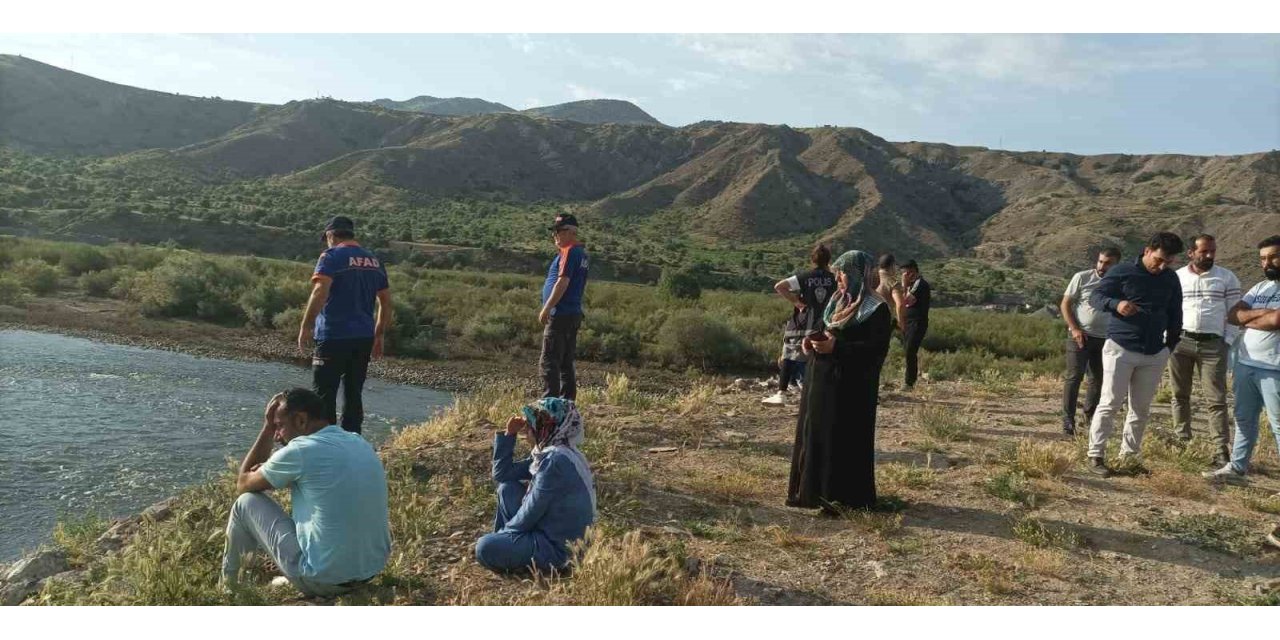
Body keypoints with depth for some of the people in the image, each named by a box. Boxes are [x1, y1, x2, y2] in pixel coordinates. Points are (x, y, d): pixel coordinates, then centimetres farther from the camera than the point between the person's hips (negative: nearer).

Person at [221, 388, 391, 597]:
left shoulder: (299, 450, -15)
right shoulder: (360, 444, 6)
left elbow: (243, 484, 4)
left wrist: (267, 428, 10)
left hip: (323, 579, -7)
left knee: (246, 502, 11)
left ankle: (227, 582, 34)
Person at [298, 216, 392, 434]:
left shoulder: (332, 256, -5)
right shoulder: (374, 261, 13)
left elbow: (320, 293, -19)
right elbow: (386, 303, 15)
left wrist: (305, 327, -16)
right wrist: (378, 336, 20)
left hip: (334, 337, -6)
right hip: (364, 338, 6)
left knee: (324, 396, 0)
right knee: (354, 395, 11)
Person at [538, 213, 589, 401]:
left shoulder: (569, 251, -13)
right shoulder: (581, 251, 16)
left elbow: (562, 282, -21)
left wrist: (546, 309, -19)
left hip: (560, 314, -10)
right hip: (574, 313, 10)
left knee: (549, 361, -7)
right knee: (567, 362, 13)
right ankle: (567, 401, 16)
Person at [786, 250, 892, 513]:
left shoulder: (877, 309, -11)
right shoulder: (838, 302, 15)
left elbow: (877, 349, -18)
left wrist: (835, 347, -24)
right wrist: (816, 341, 0)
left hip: (851, 387, -8)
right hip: (822, 382, 9)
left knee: (845, 439, -3)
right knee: (814, 434, 10)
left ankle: (845, 496, 7)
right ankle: (814, 490, 20)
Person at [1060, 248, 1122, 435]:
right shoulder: (1082, 278, -5)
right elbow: (1065, 304, -2)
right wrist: (1074, 329, -12)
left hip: (1105, 339, 3)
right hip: (1080, 335, -3)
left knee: (1099, 378, 11)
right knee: (1074, 376, -6)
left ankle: (1090, 413, 28)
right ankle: (1068, 418, -2)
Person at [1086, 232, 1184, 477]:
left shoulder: (1172, 280, 10)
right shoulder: (1122, 272, -5)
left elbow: (1175, 314, 20)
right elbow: (1095, 296, -4)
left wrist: (1171, 344, 13)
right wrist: (1116, 304, -24)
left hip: (1154, 355, 5)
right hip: (1120, 349, -5)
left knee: (1141, 408, 8)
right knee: (1110, 404, -6)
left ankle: (1129, 454, 18)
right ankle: (1095, 455, -2)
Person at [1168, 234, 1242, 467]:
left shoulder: (1228, 279, 4)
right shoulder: (1175, 278, 6)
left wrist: (1228, 343, -4)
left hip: (1213, 344, -1)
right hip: (1180, 342, 1)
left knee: (1217, 399, -3)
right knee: (1180, 395, 9)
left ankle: (1222, 451, -3)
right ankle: (1182, 441, 19)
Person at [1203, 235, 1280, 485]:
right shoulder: (1260, 288, 14)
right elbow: (1232, 316, 5)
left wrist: (1248, 320, -3)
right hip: (1245, 364, 7)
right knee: (1244, 419, 14)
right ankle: (1237, 468, 22)